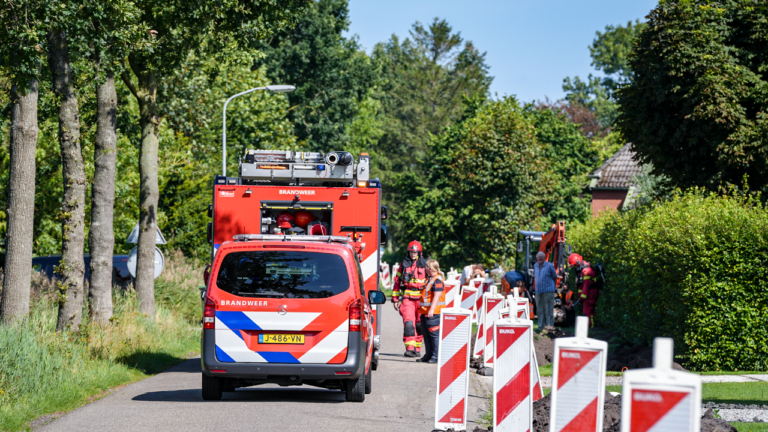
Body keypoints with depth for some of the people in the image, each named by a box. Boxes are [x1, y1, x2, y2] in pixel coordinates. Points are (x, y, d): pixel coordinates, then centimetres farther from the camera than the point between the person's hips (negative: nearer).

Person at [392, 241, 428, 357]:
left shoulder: (425, 265, 6)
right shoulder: (404, 265, 8)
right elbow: (397, 282, 12)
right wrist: (395, 299, 8)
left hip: (421, 299, 1)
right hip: (407, 299, -1)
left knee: (419, 325, 6)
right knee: (408, 324, -14)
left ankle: (417, 349, 18)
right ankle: (409, 349, -19)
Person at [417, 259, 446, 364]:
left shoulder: (437, 280, -13)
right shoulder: (431, 279, 19)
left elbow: (437, 296, -21)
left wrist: (431, 310, -26)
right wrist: (423, 310, 26)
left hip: (434, 312, -10)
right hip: (426, 312, 10)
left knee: (434, 335, -8)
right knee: (426, 334, 12)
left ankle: (436, 356, -6)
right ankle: (428, 355, 18)